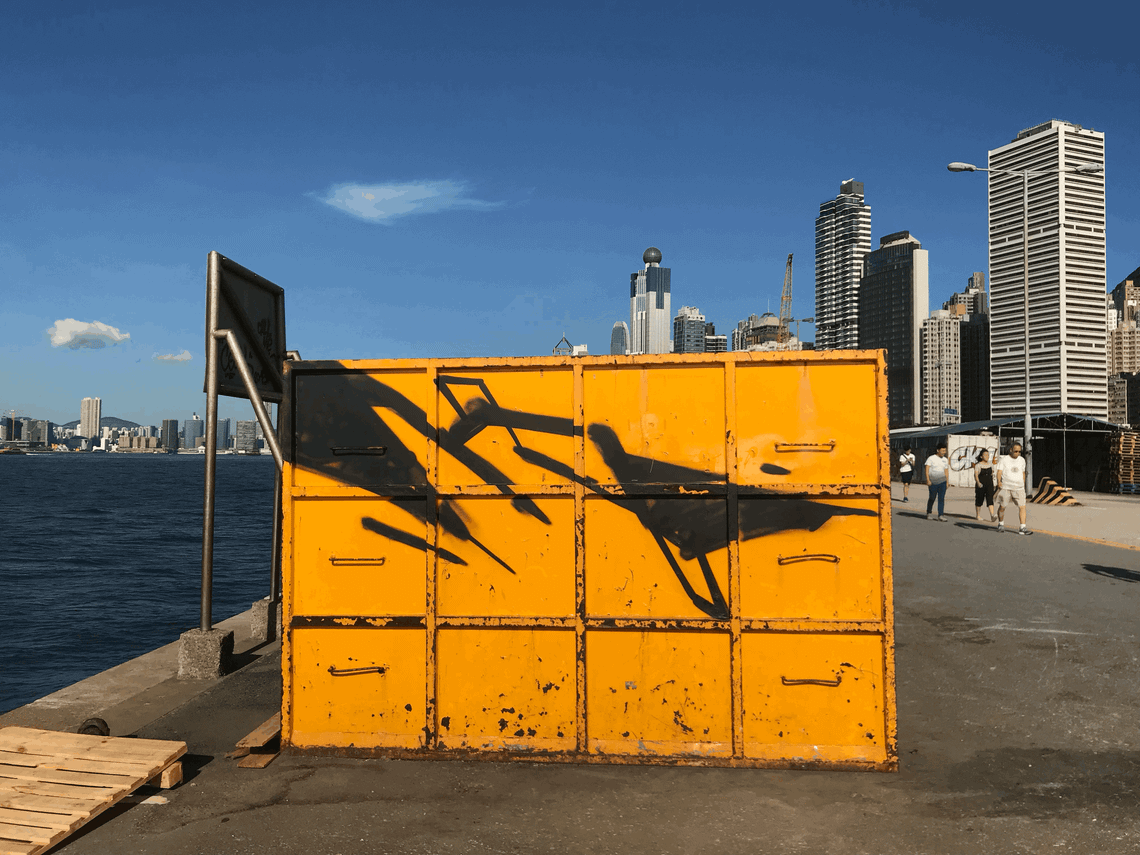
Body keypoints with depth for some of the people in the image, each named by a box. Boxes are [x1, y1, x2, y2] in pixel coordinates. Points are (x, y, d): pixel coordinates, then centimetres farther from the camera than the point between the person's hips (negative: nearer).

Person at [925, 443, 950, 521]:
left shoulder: (945, 460, 10)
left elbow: (946, 472, 14)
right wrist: (928, 480, -16)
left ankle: (941, 515, -1)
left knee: (941, 498, -3)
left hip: (942, 482, 3)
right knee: (932, 498, 5)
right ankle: (929, 513, 22)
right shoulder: (931, 458, -4)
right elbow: (927, 469, -8)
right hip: (933, 482, -3)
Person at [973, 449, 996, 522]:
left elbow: (992, 474, 19)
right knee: (979, 500, 8)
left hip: (989, 485, 3)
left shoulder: (990, 464, 7)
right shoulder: (978, 465, -7)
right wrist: (978, 482, -32)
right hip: (980, 485, -3)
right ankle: (977, 515, 26)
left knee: (990, 499, -13)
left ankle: (992, 516, -26)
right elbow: (976, 475, -17)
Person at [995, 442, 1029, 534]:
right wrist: (999, 481, -26)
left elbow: (1023, 473, 24)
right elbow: (999, 471, -10)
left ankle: (1022, 528, -10)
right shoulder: (1004, 460, -1)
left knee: (1022, 506, -10)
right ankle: (1000, 524, 26)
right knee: (1002, 506, 5)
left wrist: (1023, 484, 26)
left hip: (1018, 488, 3)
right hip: (1005, 487, -3)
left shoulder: (1022, 460, 13)